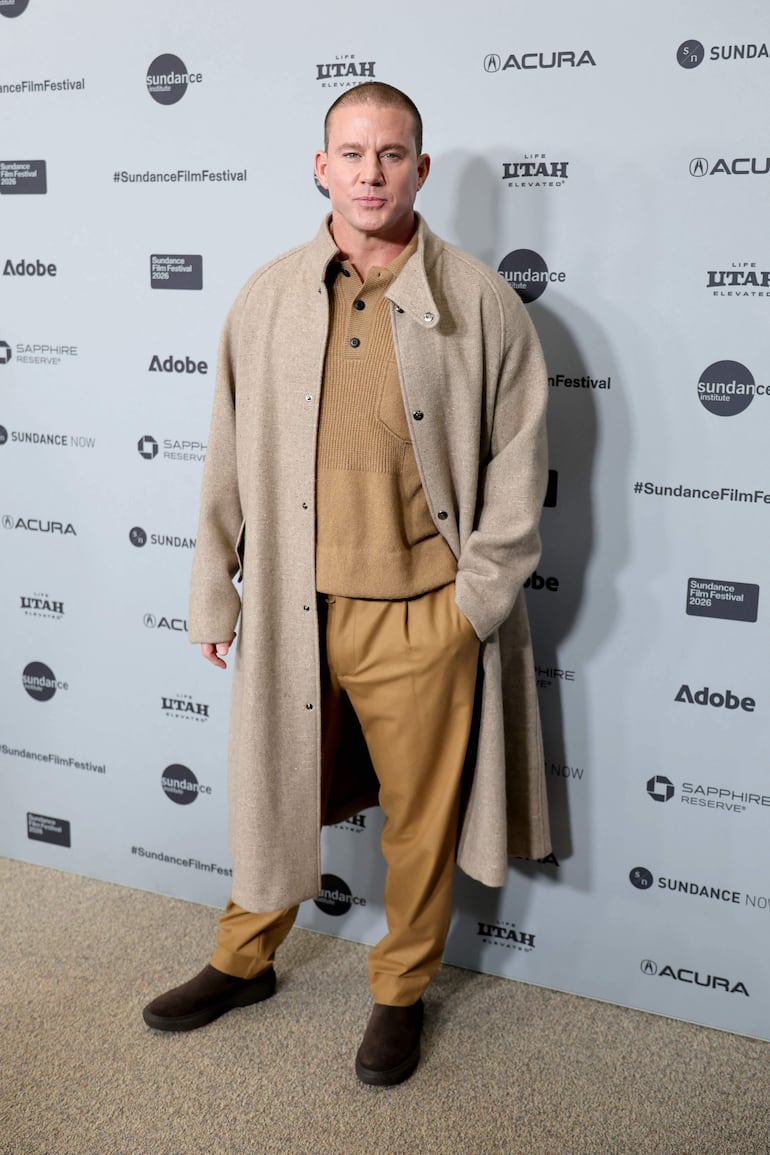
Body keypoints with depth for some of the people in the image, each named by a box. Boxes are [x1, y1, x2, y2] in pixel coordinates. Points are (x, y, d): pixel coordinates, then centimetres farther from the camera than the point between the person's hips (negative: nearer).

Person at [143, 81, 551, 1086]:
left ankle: (402, 990, 35)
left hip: (420, 618, -2)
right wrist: (213, 590, 9)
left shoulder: (480, 304, -4)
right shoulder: (268, 299, 3)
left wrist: (475, 596, -5)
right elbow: (229, 457, 8)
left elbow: (518, 463, -1)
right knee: (274, 792, 18)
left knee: (421, 814, 12)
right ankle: (245, 960, 42)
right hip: (291, 606, 2)